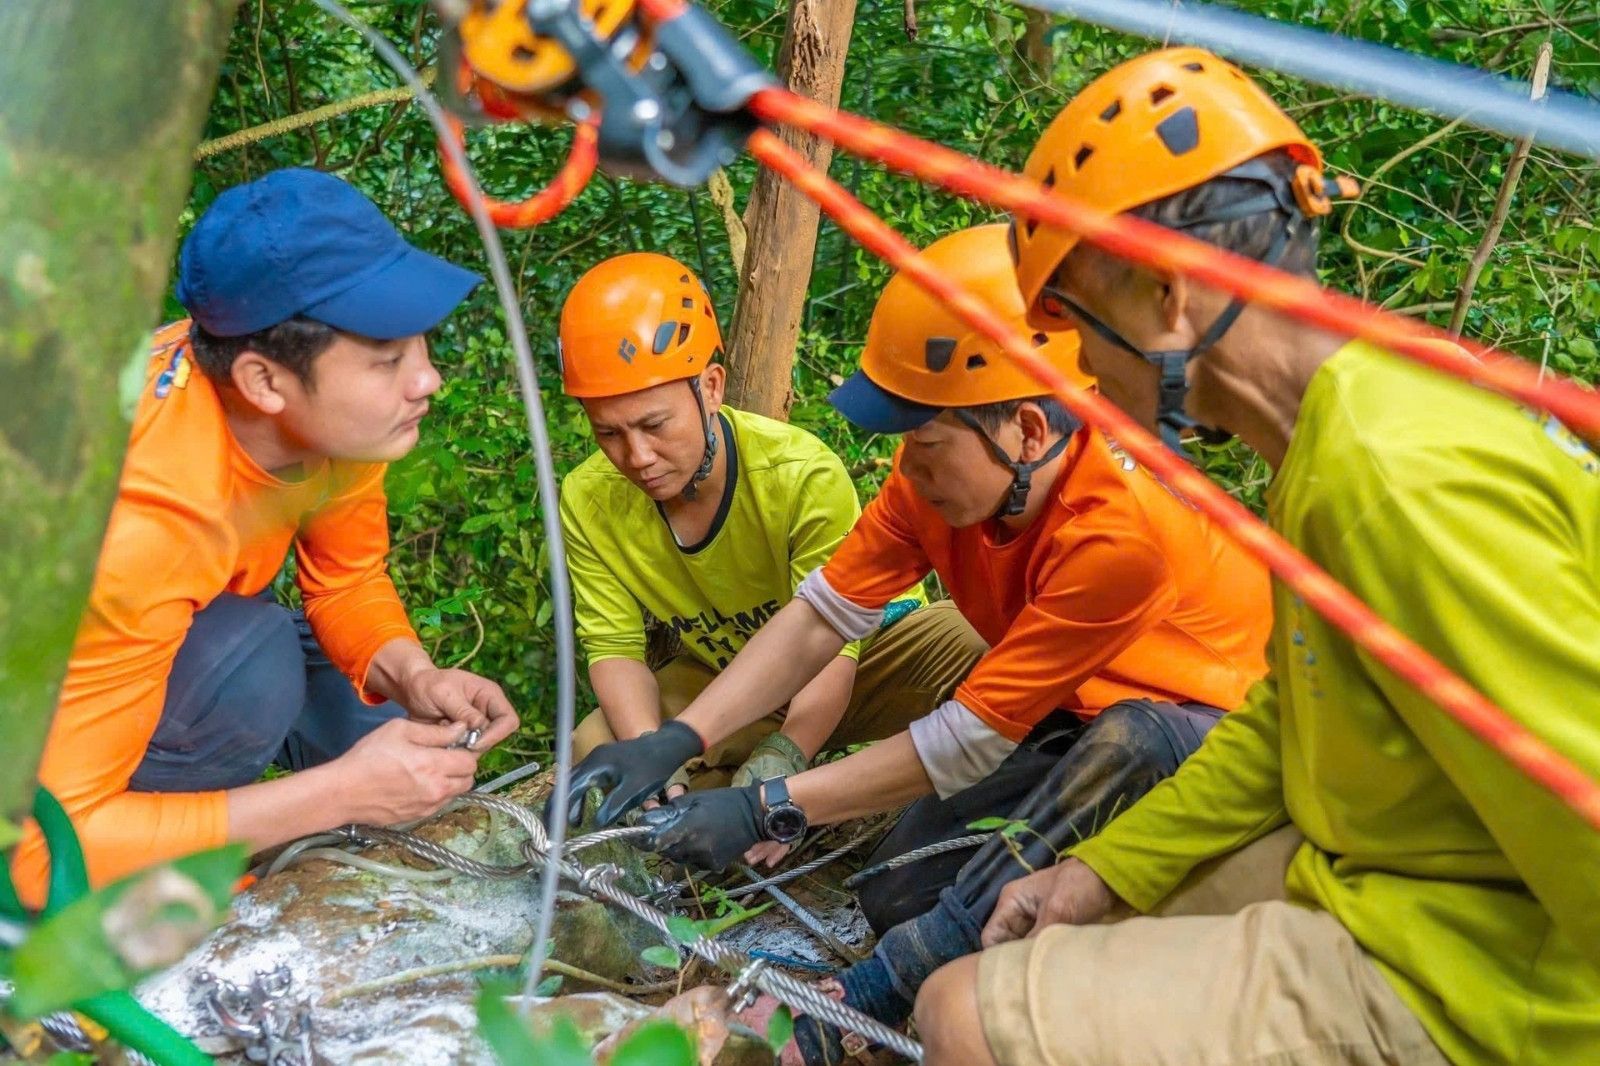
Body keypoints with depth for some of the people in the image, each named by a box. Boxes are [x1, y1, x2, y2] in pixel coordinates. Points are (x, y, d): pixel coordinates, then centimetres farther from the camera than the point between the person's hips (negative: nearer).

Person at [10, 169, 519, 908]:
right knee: (254, 666, -33)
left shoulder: (331, 407, -22)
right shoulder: (143, 523, -41)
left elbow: (347, 583, -5)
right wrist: (343, 791, -36)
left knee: (395, 723, -6)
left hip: (187, 624, 7)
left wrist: (413, 676, -26)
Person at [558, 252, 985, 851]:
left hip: (865, 642, -3)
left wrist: (779, 761, -47)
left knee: (972, 653, -34)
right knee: (596, 751, -21)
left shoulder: (806, 476, -30)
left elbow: (830, 650, -30)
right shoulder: (589, 501, -18)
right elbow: (615, 648, -14)